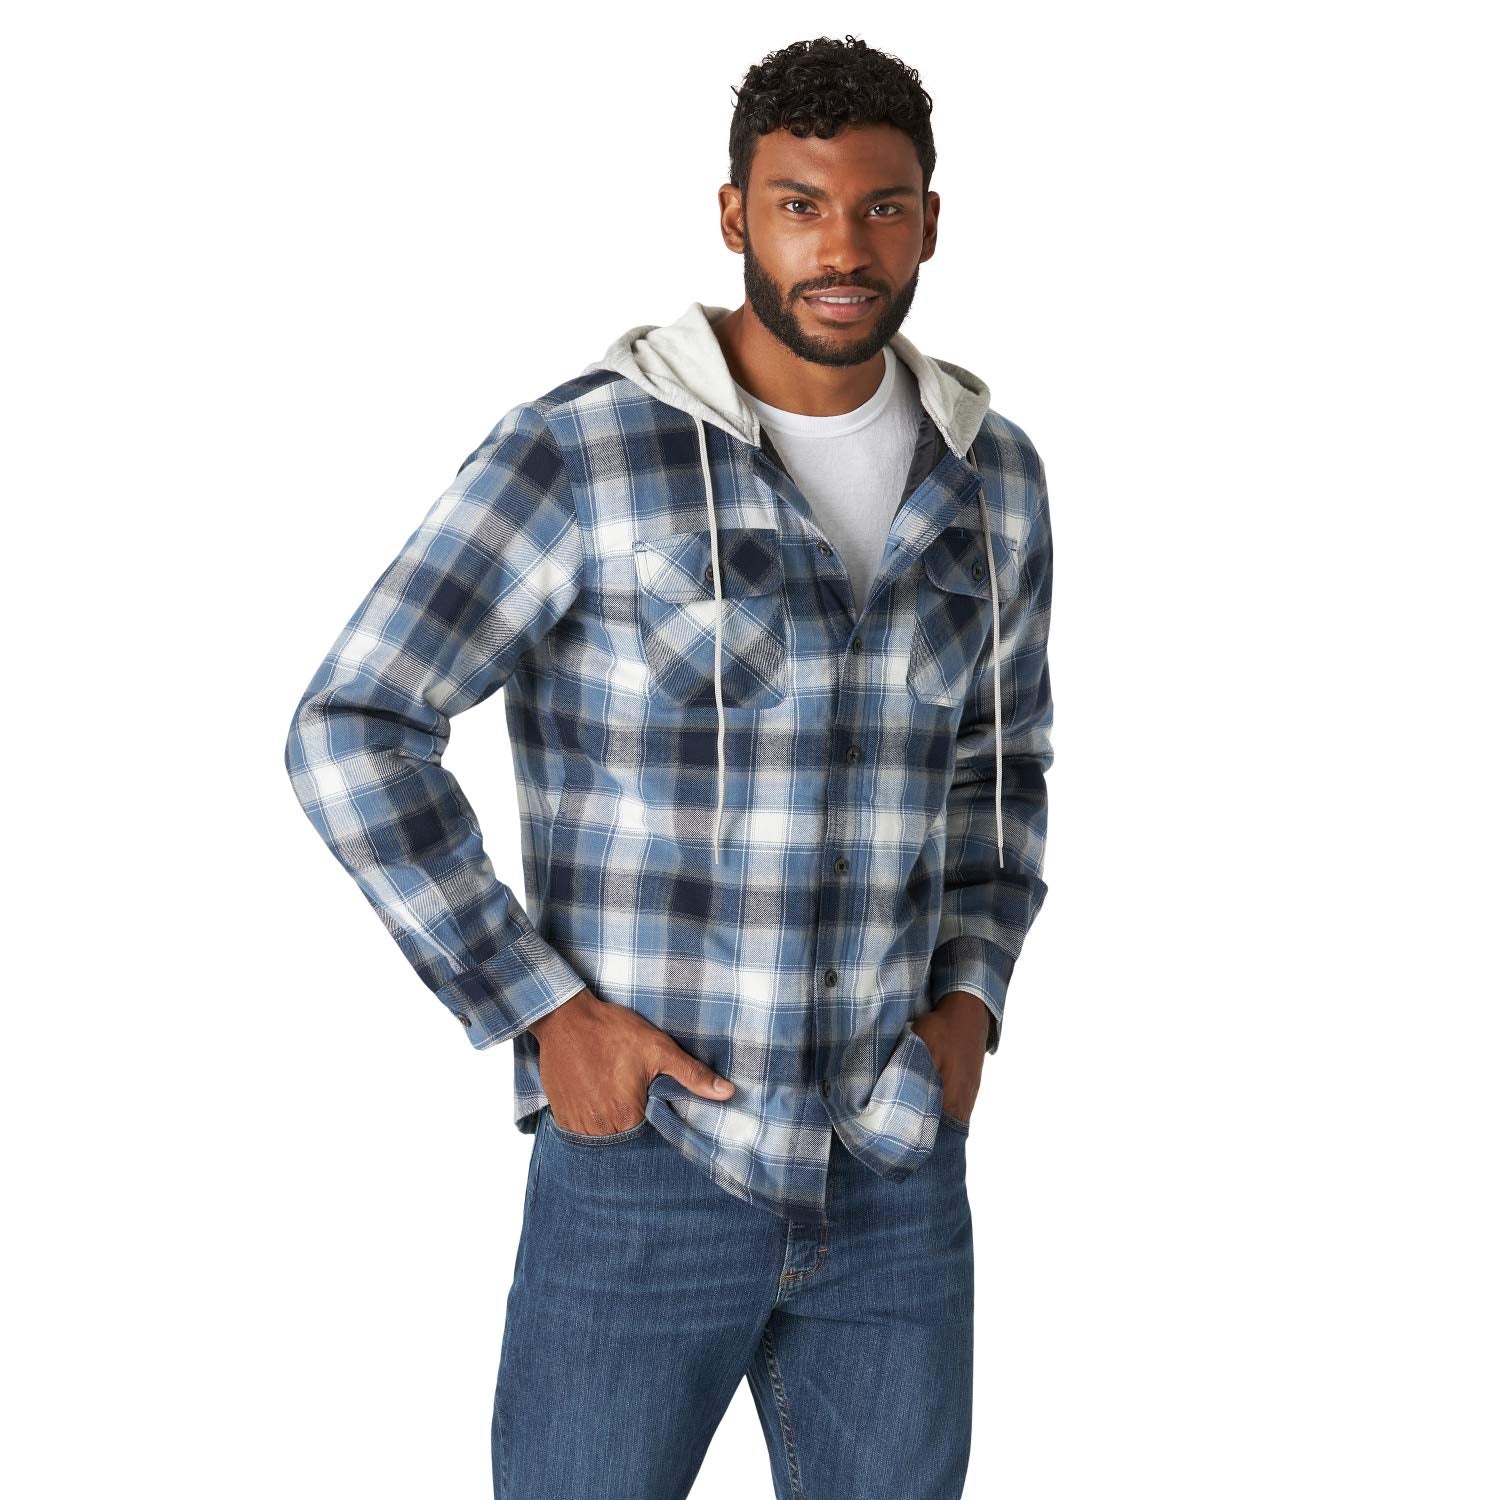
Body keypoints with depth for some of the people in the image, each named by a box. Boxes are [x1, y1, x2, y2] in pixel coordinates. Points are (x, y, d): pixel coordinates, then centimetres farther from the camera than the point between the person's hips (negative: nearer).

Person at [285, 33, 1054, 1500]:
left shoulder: (994, 478, 4)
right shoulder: (580, 453, -13)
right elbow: (350, 732, -11)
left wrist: (970, 999, 4)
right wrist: (538, 1011, -14)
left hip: (897, 1175, 4)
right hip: (647, 1151, -4)